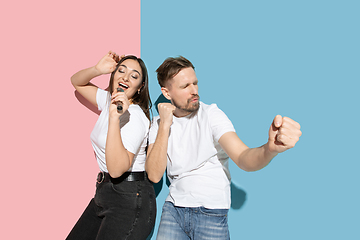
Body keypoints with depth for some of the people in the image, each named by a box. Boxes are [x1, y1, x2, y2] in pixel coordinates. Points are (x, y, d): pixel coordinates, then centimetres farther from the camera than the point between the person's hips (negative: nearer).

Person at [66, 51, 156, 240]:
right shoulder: (109, 99, 6)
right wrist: (97, 70, -2)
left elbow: (116, 169, -30)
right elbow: (77, 81, 19)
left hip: (129, 199, -9)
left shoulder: (134, 118, -20)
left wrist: (115, 118, -35)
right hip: (104, 193, 9)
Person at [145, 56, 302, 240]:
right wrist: (165, 125, -17)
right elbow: (154, 175, -11)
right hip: (174, 209, 3)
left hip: (211, 215, -2)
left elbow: (243, 158, -24)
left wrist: (271, 148, -45)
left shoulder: (211, 114, -10)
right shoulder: (159, 122, 0)